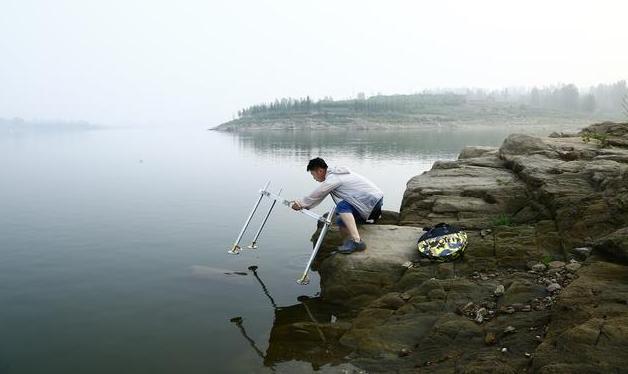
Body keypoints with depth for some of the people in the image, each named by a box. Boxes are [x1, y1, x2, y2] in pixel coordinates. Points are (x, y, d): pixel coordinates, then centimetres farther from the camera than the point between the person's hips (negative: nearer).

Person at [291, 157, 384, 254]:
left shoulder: (333, 178, -18)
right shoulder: (335, 173, 11)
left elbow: (316, 195, -11)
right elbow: (318, 195, 14)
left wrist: (301, 204, 1)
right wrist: (302, 204, 11)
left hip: (373, 200, -10)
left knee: (342, 206, -27)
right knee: (341, 221, 4)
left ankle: (356, 241, -30)